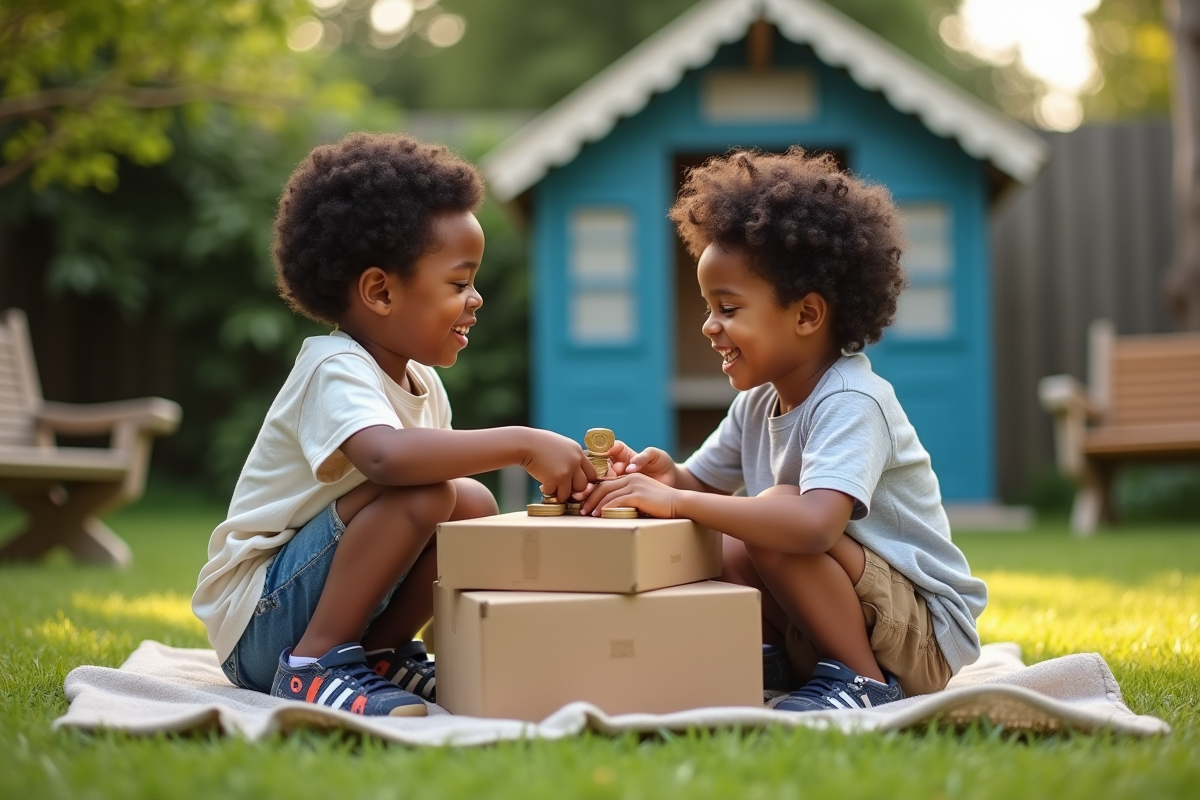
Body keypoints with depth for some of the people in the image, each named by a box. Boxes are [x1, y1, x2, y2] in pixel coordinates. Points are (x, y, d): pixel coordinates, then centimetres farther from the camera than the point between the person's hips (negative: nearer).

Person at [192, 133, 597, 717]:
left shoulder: (420, 382, 7)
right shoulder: (334, 370, -22)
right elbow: (387, 456, -42)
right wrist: (521, 444, -39)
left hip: (315, 589, 9)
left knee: (473, 504, -3)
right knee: (422, 493, -28)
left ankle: (378, 652, 4)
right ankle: (315, 665, -21)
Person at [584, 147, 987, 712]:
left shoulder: (852, 403, -24)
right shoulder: (759, 404, 4)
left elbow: (814, 523, -41)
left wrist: (676, 500, -39)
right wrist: (665, 476, -15)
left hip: (930, 638, -8)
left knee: (776, 519, -28)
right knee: (709, 546, -4)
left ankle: (864, 682, -15)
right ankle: (781, 660, 8)